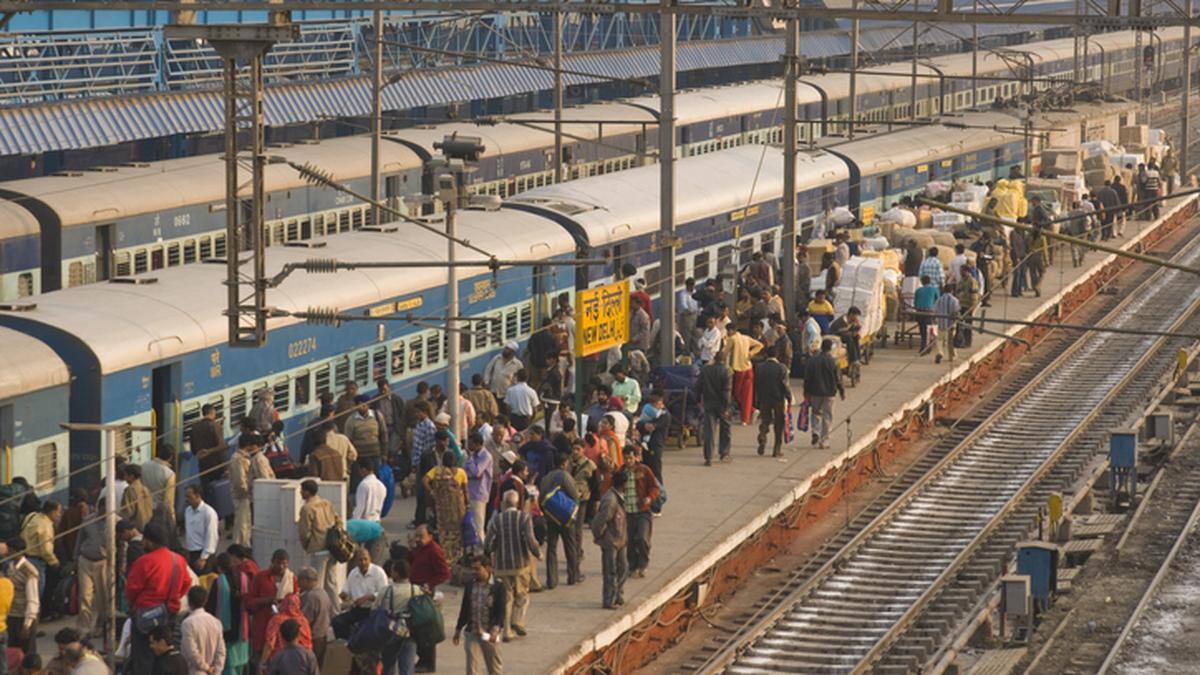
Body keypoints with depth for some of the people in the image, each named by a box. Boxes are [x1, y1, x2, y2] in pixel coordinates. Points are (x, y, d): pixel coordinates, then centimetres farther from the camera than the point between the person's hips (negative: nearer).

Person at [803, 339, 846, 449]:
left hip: (815, 393, 2)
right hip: (829, 393, -2)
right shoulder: (832, 362, -10)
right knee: (827, 417, 5)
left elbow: (807, 379, 2)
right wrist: (842, 391, 8)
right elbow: (838, 379, -5)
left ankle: (815, 432, -2)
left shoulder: (811, 361, -1)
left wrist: (806, 393, 11)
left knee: (816, 413, 20)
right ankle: (824, 441, 4)